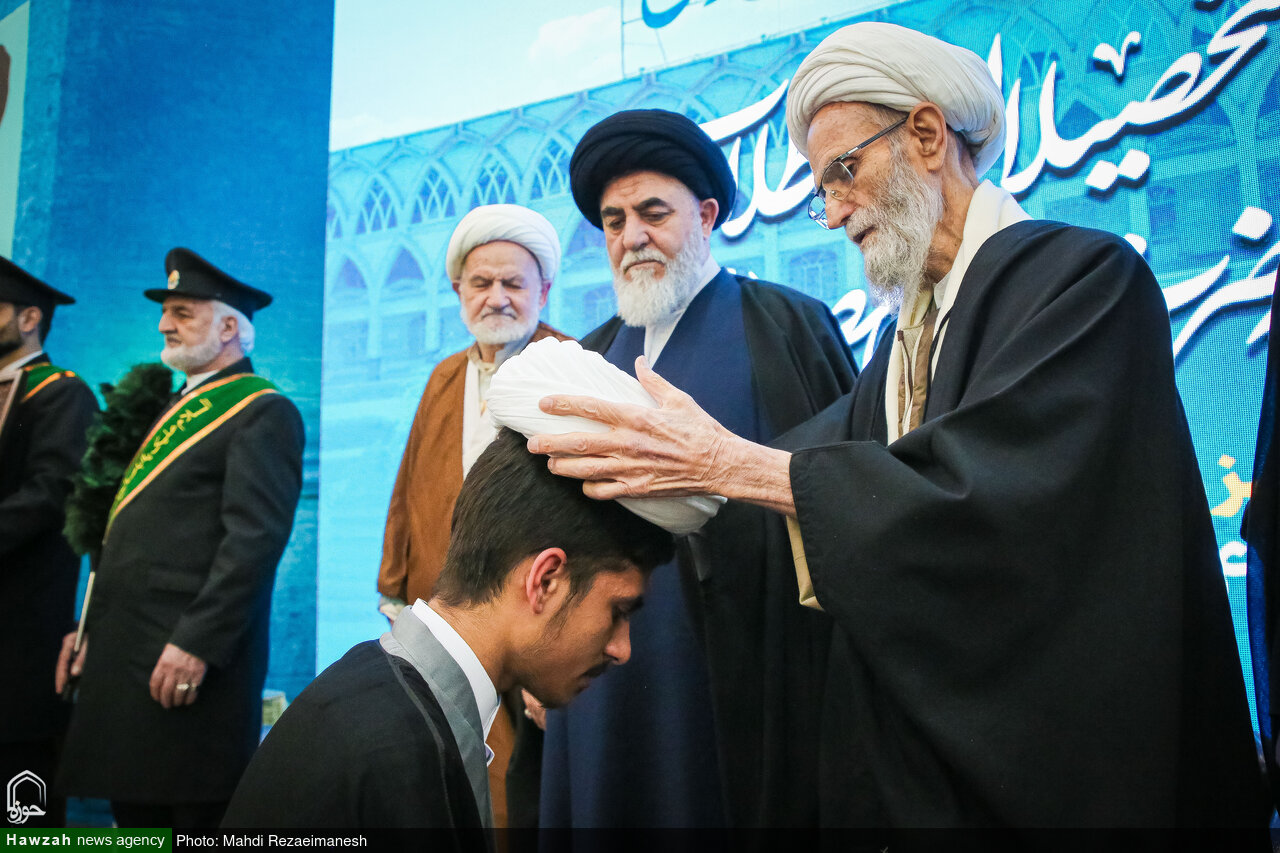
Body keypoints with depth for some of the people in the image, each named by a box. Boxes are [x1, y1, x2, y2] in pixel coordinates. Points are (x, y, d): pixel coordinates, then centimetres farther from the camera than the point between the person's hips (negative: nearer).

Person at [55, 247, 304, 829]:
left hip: (188, 657, -9)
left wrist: (198, 644, -23)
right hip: (125, 652, 9)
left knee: (198, 814, -3)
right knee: (134, 811, 13)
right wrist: (91, 625, 18)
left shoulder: (263, 412, -8)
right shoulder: (180, 408, 21)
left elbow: (255, 537, -18)